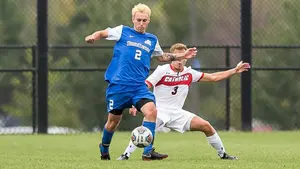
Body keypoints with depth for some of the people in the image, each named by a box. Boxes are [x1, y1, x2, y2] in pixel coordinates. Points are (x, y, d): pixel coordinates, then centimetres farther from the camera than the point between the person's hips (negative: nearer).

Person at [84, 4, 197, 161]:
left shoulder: (152, 40, 15)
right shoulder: (123, 31, 3)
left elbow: (161, 57, 32)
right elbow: (102, 33, 6)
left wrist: (182, 56, 24)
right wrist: (93, 37, -17)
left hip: (139, 86, 3)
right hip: (118, 84, -3)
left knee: (151, 111, -22)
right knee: (114, 120, 6)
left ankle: (148, 152, -17)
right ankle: (104, 148, 36)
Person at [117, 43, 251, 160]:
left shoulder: (189, 73, 6)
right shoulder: (162, 71, -8)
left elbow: (213, 77, 14)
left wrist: (234, 71, 11)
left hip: (177, 112, 5)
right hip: (159, 110, -5)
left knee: (206, 126, -5)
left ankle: (222, 154, 11)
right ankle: (125, 155, -31)